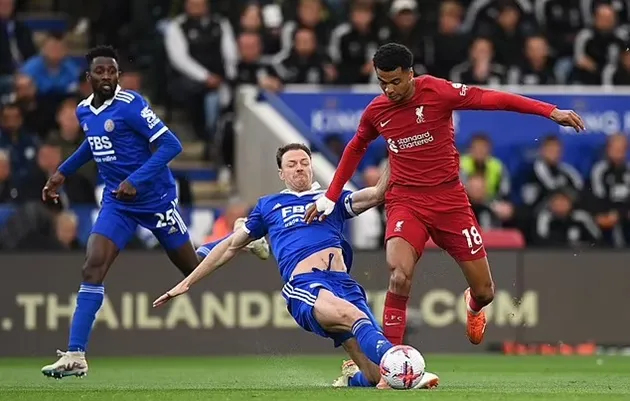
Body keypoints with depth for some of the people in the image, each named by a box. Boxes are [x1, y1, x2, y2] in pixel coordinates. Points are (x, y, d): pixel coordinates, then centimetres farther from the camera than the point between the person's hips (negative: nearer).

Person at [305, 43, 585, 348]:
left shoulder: (437, 91, -11)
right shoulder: (376, 111, 1)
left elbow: (491, 99, -15)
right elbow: (355, 148, 21)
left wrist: (551, 112, -23)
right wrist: (331, 197, 20)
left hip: (449, 199, -1)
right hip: (406, 201, 1)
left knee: (484, 292, 6)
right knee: (399, 274, -29)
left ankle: (473, 307, 45)